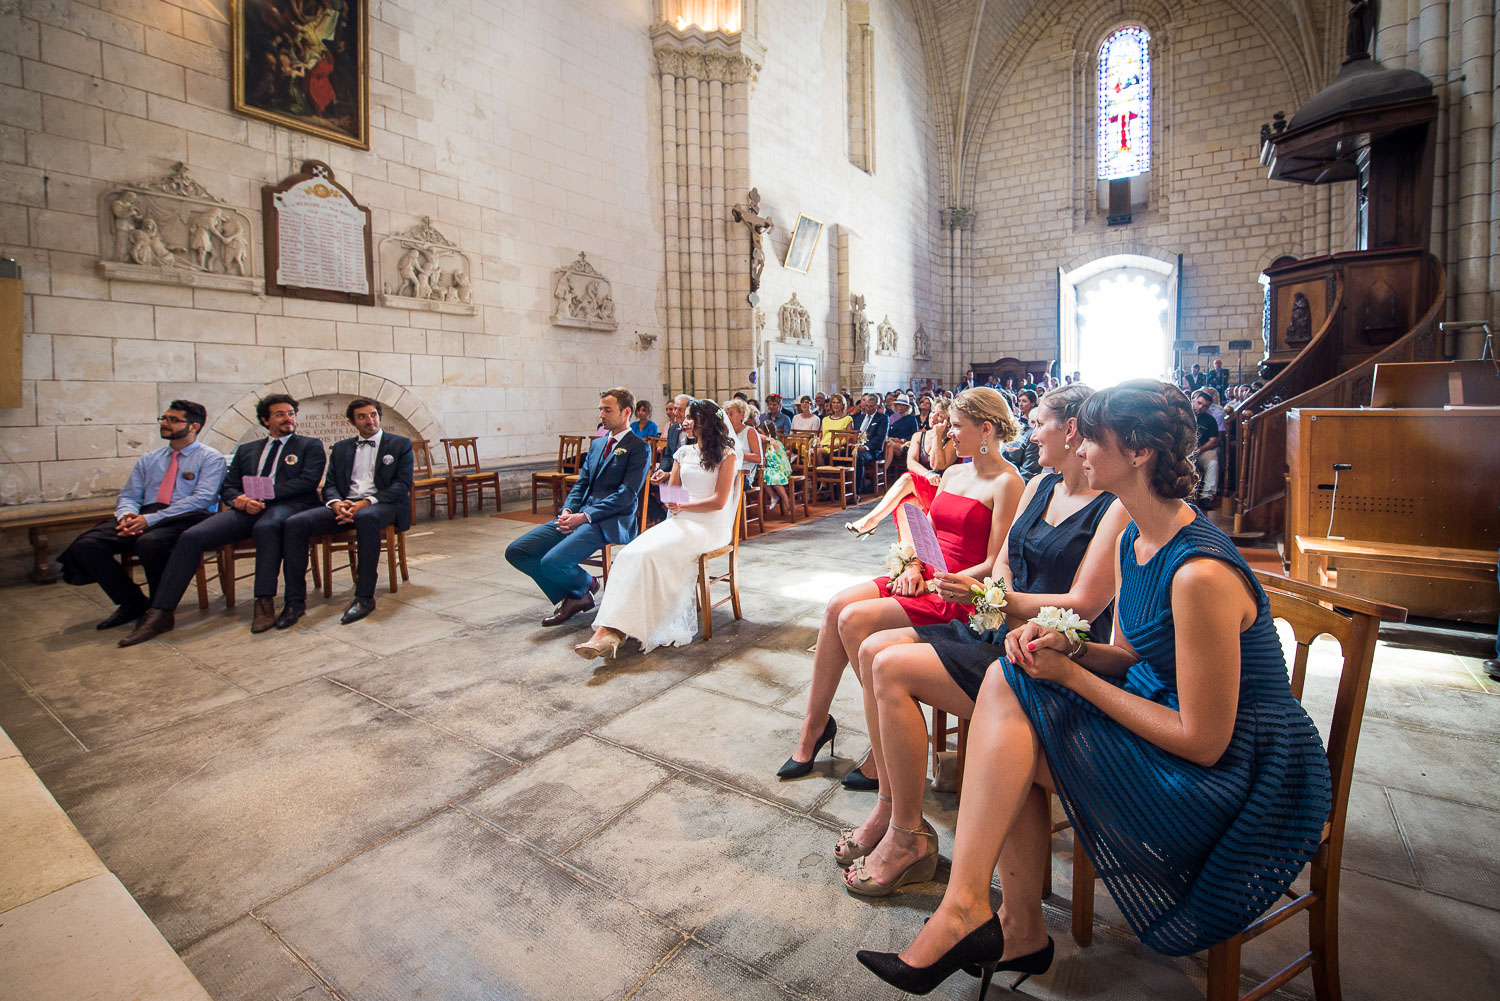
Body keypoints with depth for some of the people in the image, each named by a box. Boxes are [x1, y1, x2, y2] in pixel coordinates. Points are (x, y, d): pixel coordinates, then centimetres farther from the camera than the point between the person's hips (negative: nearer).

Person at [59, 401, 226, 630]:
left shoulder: (211, 457, 6)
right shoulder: (148, 460, 27)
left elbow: (202, 498, -9)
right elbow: (127, 496, 20)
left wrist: (150, 519, -17)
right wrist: (127, 515, -7)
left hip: (185, 519, -6)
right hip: (144, 520, 7)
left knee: (149, 542, -37)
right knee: (85, 546, -17)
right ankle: (132, 603, -2)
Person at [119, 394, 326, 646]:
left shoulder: (311, 446, 15)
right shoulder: (246, 450, 29)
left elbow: (307, 481, -3)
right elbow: (228, 487, 20)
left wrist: (263, 495, -13)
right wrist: (240, 501, -5)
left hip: (286, 506, -5)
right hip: (247, 511, 5)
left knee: (265, 527, -40)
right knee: (191, 536, -18)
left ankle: (265, 604, -38)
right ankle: (160, 614, -16)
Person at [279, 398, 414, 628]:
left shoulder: (400, 444, 11)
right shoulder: (341, 448, 24)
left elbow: (403, 484, -1)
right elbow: (330, 485, 16)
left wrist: (367, 502, -16)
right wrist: (336, 503, -10)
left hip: (383, 505, -4)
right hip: (345, 505, 5)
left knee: (366, 517, -41)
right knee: (295, 523, -21)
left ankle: (365, 597, -36)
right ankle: (295, 601, -18)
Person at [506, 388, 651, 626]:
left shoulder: (639, 448, -3)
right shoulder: (597, 444, 22)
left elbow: (627, 493, -12)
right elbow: (581, 483, 20)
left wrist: (585, 516, -18)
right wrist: (568, 510, -1)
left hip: (611, 520, -8)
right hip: (580, 515, 8)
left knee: (552, 562, -27)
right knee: (516, 552, -3)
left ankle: (586, 583, 8)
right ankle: (572, 596, 8)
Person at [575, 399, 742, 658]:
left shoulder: (727, 454, 3)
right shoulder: (684, 452, 22)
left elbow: (719, 501, -6)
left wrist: (683, 506, -15)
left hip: (710, 525, -6)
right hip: (680, 521, 6)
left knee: (650, 554, -30)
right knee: (630, 554, -24)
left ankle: (612, 630, -31)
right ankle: (609, 631, -34)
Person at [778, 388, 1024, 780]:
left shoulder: (1006, 482, -9)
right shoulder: (952, 473, 16)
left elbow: (995, 565, -14)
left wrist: (936, 584, -15)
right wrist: (914, 568, -1)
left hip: (960, 593, -7)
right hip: (925, 578, 8)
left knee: (855, 619, -24)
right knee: (837, 605, -15)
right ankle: (814, 725, -6)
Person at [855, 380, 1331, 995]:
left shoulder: (1201, 574, -27)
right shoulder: (1133, 541, 2)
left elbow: (1203, 741, -23)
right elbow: (1131, 655, 13)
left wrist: (1072, 675, -18)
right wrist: (1068, 647, -8)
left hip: (1236, 777, -9)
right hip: (1167, 717, 9)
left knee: (1008, 690, -19)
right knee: (1009, 682, -8)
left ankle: (964, 909, -7)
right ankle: (1020, 933, 4)